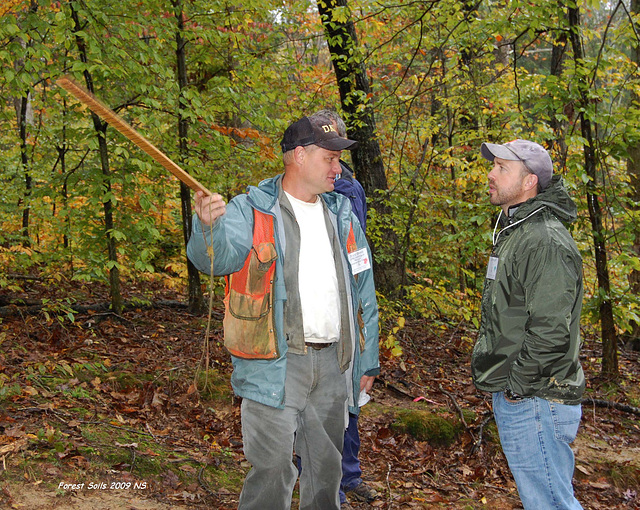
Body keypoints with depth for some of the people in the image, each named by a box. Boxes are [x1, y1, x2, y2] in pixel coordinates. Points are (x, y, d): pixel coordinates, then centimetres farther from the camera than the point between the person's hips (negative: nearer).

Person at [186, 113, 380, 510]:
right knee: (272, 470, -5)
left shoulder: (342, 216, 12)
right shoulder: (252, 211, -4)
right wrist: (208, 225, -45)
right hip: (275, 366, -5)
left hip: (332, 364, 5)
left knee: (326, 466, 16)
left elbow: (363, 293, 17)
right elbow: (218, 257, -23)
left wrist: (368, 358, 15)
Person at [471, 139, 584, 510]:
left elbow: (551, 331, -27)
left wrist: (518, 386, -17)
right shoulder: (513, 233, 15)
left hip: (535, 403, -10)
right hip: (514, 397, 10)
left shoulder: (545, 242, -20)